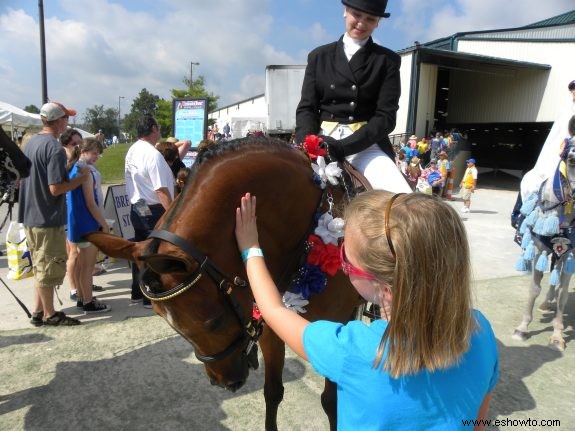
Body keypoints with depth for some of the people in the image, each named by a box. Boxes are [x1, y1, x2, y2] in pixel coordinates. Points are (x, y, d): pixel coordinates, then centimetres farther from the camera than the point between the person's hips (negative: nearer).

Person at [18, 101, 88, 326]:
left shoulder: (29, 143, 10)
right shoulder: (55, 148, -18)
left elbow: (21, 180, 17)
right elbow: (56, 188, -24)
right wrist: (81, 178, -11)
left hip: (30, 216, 9)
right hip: (48, 219, -9)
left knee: (40, 266, 18)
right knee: (49, 268, 3)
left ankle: (38, 311, 27)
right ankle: (50, 314, 15)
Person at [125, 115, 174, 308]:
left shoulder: (132, 151, 8)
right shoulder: (153, 155, -20)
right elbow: (161, 190, -24)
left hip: (136, 208, 9)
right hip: (153, 211, -9)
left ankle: (137, 293, 30)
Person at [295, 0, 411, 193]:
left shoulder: (387, 60, 9)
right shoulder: (319, 56, 15)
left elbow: (386, 115, -1)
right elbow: (306, 108, 9)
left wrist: (343, 146, -17)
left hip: (367, 145, -1)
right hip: (323, 142, 2)